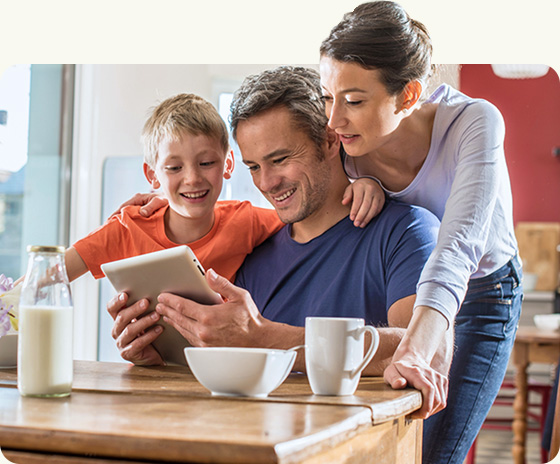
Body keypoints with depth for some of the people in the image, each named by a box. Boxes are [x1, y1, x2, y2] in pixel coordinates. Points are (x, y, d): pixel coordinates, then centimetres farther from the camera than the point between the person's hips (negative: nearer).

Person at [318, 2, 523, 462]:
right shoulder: (344, 143, -23)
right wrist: (363, 181, -29)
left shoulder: (474, 122, -32)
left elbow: (457, 248, -44)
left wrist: (414, 351, -60)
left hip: (481, 296, -3)